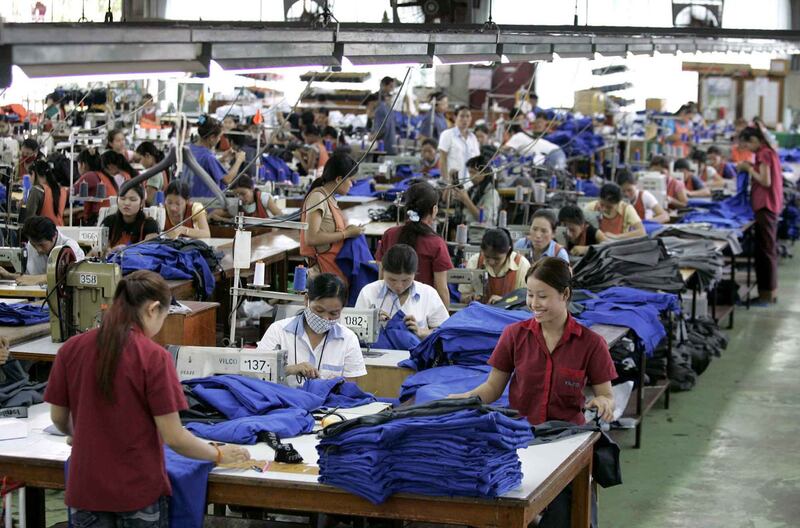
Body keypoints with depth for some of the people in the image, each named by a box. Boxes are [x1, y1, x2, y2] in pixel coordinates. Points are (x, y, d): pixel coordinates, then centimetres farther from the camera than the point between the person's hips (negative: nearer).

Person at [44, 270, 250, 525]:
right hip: (138, 491, -3)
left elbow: (59, 419, 7)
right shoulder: (153, 356, -16)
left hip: (86, 488, 3)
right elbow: (173, 437, -14)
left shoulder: (71, 349, -4)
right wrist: (219, 454, 3)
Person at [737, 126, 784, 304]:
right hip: (771, 205, 10)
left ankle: (768, 292, -3)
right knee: (768, 249, 15)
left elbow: (766, 181, -19)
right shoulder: (769, 152, 14)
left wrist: (748, 168, -10)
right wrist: (751, 167, 8)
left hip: (765, 206, -10)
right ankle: (770, 291, 21)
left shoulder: (763, 154, -14)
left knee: (765, 250, -6)